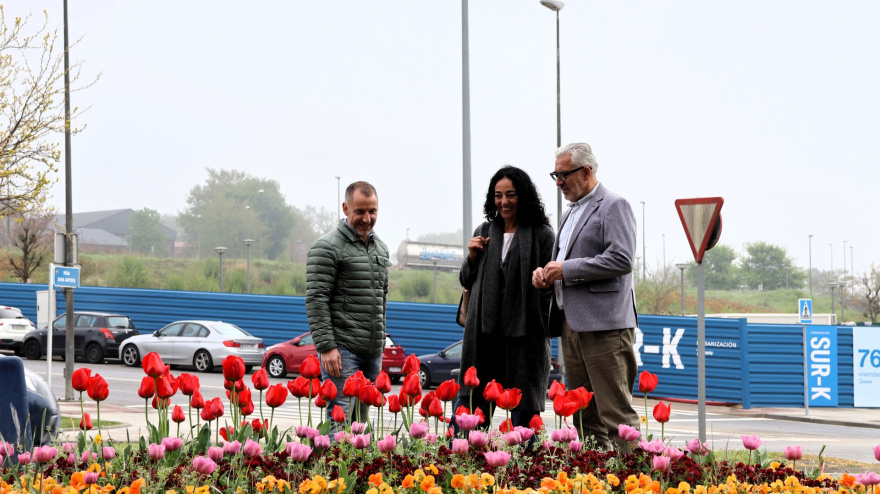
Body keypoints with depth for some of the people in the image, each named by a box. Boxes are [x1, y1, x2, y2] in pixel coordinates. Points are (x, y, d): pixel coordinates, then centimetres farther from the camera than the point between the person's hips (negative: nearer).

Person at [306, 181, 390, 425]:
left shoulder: (381, 248, 17)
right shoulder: (327, 247, -7)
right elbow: (316, 301, -13)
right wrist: (326, 347, -19)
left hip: (373, 350, 7)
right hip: (342, 349, -7)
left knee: (362, 418, 8)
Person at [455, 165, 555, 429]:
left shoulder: (541, 235, -1)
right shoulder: (484, 232, 15)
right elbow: (466, 281, 22)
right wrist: (472, 258, 4)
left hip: (524, 330, -4)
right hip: (485, 330, 4)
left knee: (523, 407, 2)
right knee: (470, 401, 4)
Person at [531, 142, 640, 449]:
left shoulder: (614, 206, -4)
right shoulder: (572, 213, 23)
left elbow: (621, 260, -17)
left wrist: (566, 269, -14)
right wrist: (546, 274, 8)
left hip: (604, 324, -9)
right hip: (571, 323, 9)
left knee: (614, 411, -12)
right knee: (584, 416, 8)